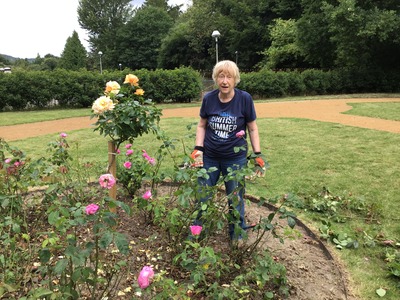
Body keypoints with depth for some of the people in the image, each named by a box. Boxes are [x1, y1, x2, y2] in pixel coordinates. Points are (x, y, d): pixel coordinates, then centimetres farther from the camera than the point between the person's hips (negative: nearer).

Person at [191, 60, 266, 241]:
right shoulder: (208, 98, -6)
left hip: (235, 158, -2)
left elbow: (252, 128, -2)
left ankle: (237, 236, 33)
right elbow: (202, 125, 5)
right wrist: (198, 149, -5)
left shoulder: (244, 99, -10)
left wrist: (258, 155, -5)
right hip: (209, 157, 2)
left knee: (235, 200, 10)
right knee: (202, 198, 12)